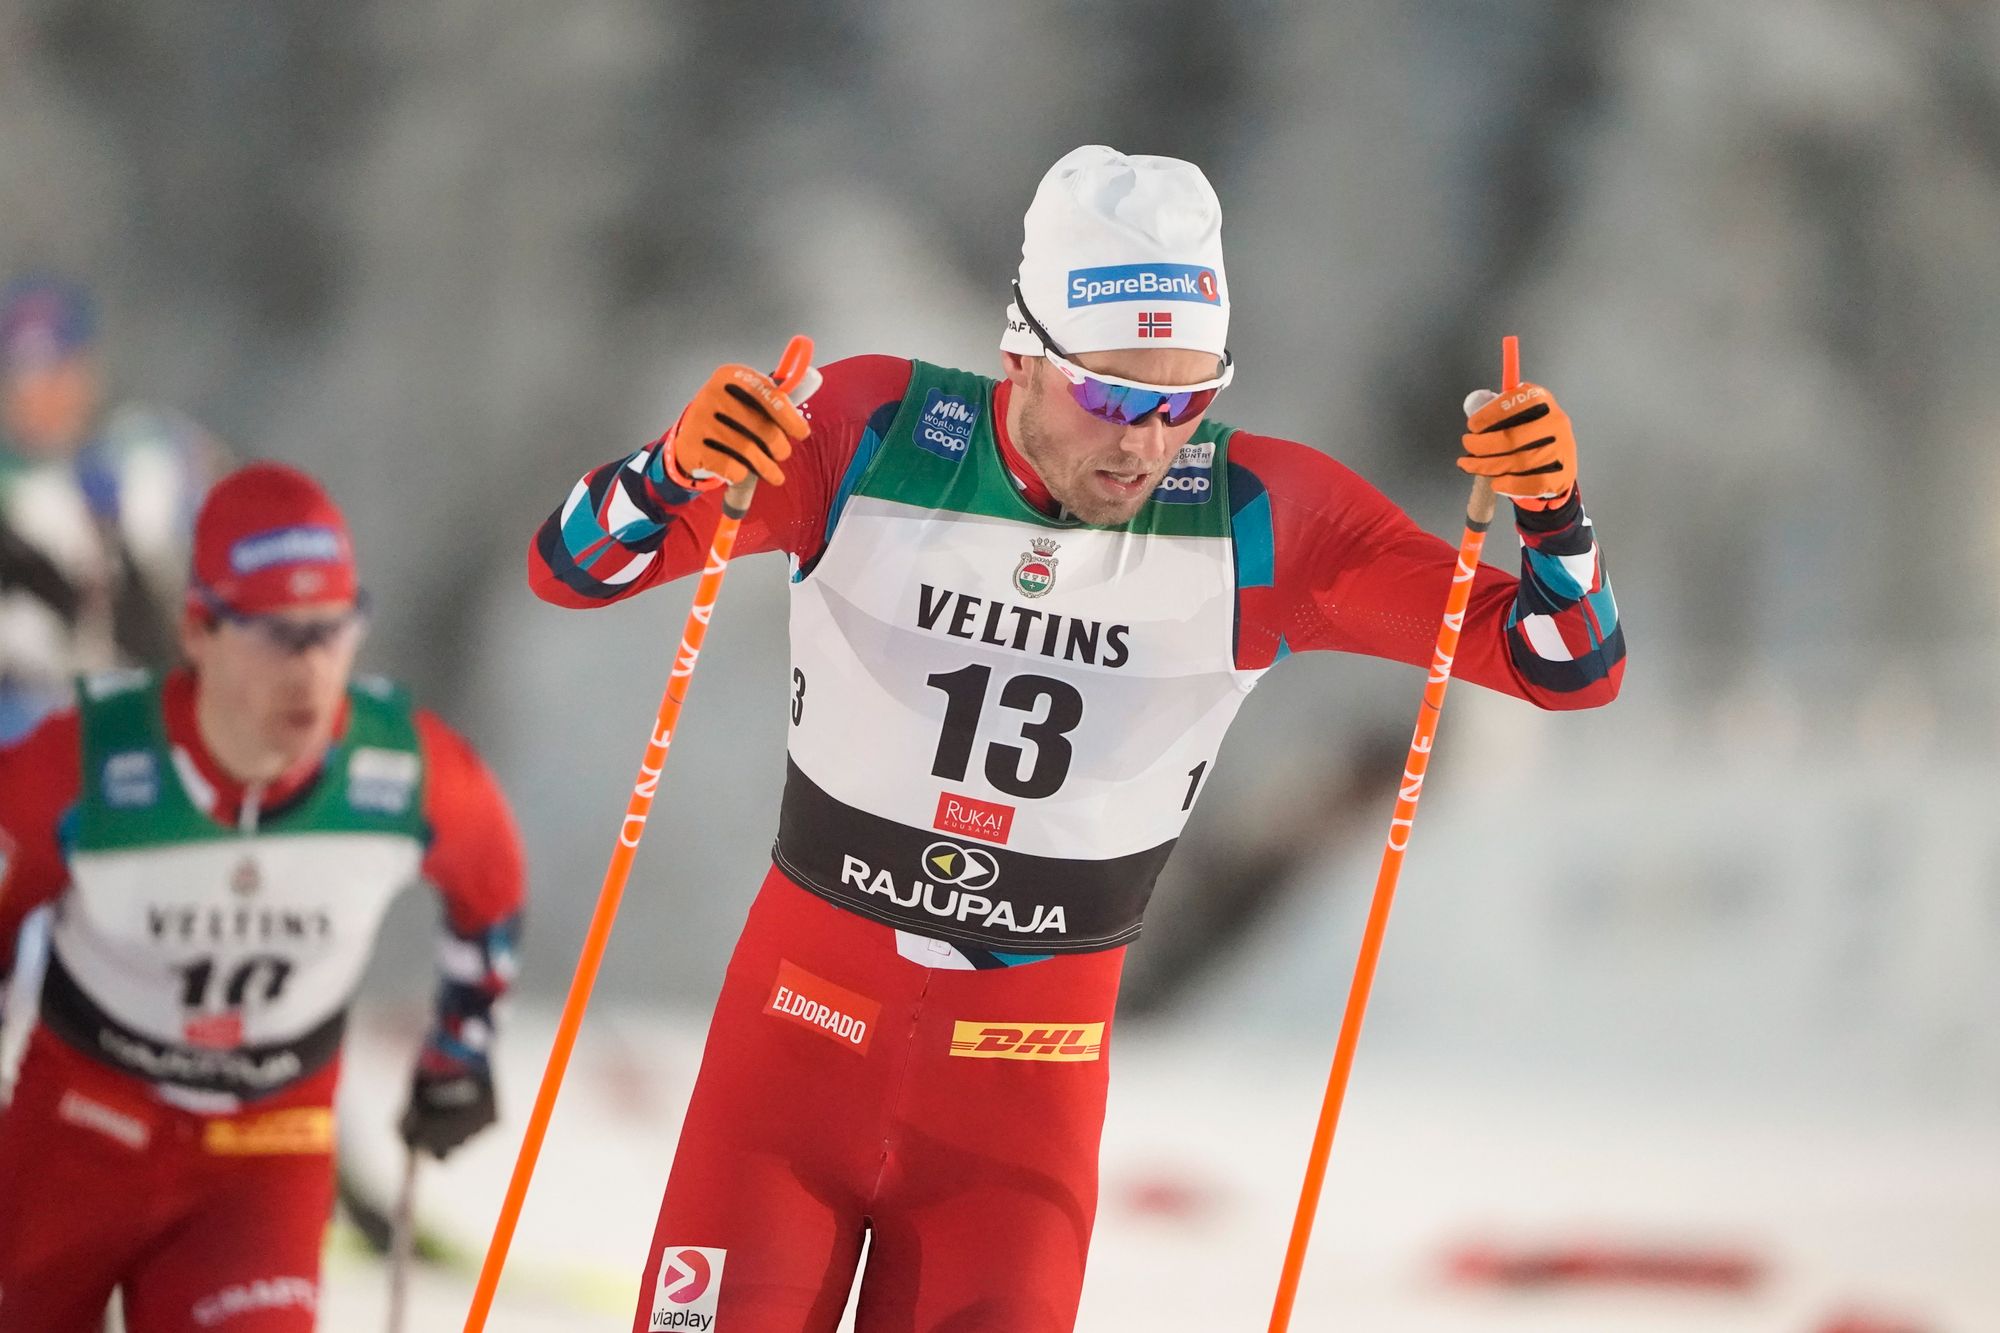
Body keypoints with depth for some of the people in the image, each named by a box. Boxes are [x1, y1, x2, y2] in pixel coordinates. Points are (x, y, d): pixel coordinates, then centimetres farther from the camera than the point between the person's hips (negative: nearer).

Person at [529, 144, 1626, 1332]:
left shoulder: (1259, 519, -10)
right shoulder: (873, 434, -12)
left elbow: (1566, 666, -7)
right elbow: (571, 567, -9)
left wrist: (1553, 515, -29)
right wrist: (677, 469, -31)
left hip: (1032, 1056, 1)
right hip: (808, 1007, 0)